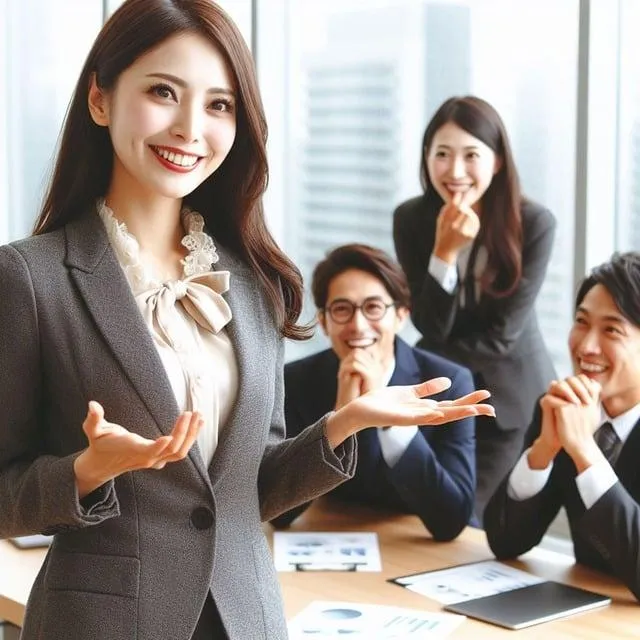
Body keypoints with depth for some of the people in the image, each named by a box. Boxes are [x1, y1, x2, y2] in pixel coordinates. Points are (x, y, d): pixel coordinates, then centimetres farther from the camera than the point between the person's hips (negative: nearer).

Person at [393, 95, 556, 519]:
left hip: (511, 395, -3)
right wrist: (444, 251, -28)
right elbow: (432, 328, -14)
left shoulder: (534, 223, -18)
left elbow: (502, 335, -17)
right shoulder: (411, 219, -10)